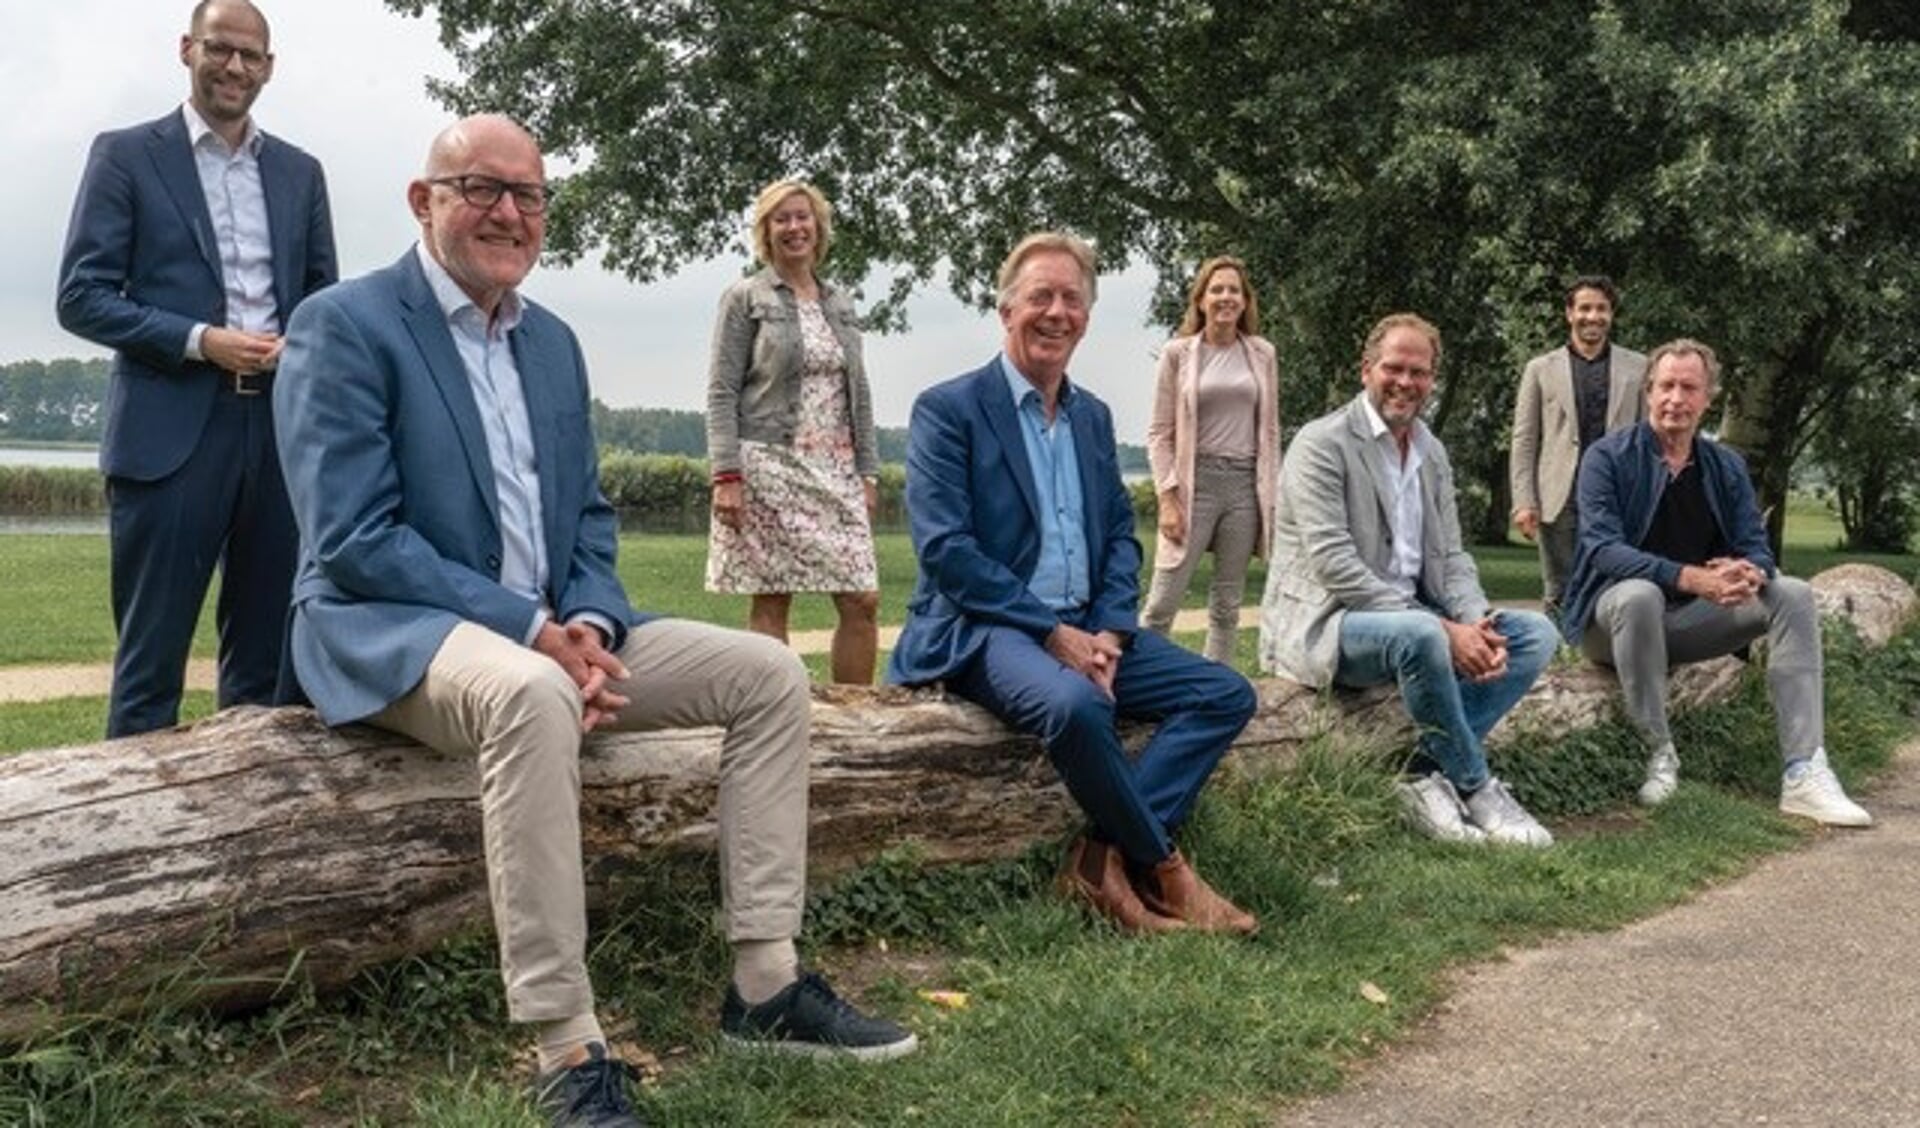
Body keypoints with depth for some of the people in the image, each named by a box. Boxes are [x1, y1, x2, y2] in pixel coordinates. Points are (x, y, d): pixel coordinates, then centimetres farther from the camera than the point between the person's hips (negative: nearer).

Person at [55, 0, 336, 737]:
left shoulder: (299, 172, 15)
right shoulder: (125, 155, 4)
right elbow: (81, 296, -2)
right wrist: (201, 341, -14)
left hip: (280, 426, 4)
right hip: (171, 431, -4)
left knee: (268, 652, 9)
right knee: (151, 654, 0)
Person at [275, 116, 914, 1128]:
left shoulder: (553, 341, 13)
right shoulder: (343, 325, -9)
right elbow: (351, 539, -17)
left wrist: (587, 626, -8)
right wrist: (531, 630, -22)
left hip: (545, 633, 8)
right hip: (390, 630, -7)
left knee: (769, 672, -3)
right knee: (531, 693, -40)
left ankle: (764, 983, -4)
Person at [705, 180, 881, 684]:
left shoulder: (840, 303, 16)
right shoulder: (745, 298, 2)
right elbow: (721, 392, -4)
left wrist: (867, 472, 10)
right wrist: (725, 475, -14)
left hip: (835, 471, 5)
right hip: (769, 467, -5)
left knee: (863, 600, -2)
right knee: (771, 603, -2)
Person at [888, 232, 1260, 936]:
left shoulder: (1093, 416, 16)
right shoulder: (947, 409, -4)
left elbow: (1120, 534, 14)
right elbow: (945, 549, -13)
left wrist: (1111, 631, -6)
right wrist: (1052, 631, -18)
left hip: (1085, 627, 7)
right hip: (981, 628, -7)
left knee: (1226, 694, -6)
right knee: (1074, 704, -36)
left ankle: (1104, 858, -16)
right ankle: (1161, 865, -12)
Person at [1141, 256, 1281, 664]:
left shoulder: (1262, 354, 9)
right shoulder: (1178, 353, 1)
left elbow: (1270, 429, 13)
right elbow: (1159, 432, 0)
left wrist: (1272, 497, 8)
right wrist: (1167, 498, -9)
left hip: (1245, 484, 3)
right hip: (1194, 481, -3)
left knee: (1228, 604, 8)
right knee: (1164, 600, -7)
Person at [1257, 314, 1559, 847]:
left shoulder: (1432, 453, 13)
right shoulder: (1322, 443, -11)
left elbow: (1451, 557, 12)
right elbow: (1334, 565, -21)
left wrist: (1476, 623, -12)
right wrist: (1444, 628, -25)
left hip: (1412, 618, 8)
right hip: (1323, 624, -8)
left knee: (1535, 634, -6)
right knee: (1420, 634, -36)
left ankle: (1429, 774, -15)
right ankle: (1476, 788, -15)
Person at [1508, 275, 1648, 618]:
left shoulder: (1637, 368, 12)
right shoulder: (1541, 369, 10)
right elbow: (1523, 442, 7)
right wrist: (1523, 502, -4)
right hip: (1560, 501, 0)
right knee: (1559, 597, 3)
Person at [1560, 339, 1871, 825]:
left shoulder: (1726, 467, 8)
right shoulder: (1609, 457, -8)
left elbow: (1756, 548, 0)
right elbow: (1602, 549, -21)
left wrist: (1749, 573, -27)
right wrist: (1689, 577, -35)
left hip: (1690, 618, 5)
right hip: (1613, 612, -5)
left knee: (1793, 594, -13)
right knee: (1639, 595, -37)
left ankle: (1804, 775, -22)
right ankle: (1659, 756, -22)